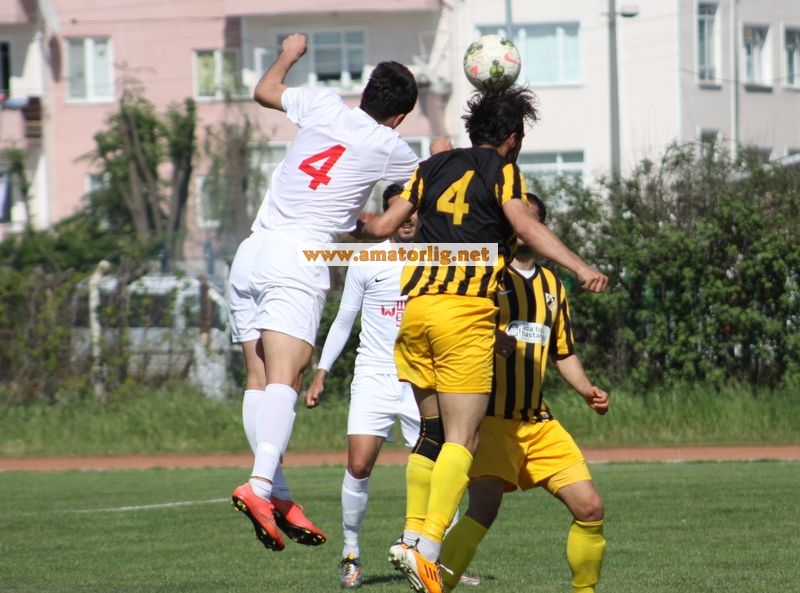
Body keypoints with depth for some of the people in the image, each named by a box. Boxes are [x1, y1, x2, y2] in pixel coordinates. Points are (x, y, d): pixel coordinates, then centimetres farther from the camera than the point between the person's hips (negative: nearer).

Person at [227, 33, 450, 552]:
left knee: (259, 380, 3)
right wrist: (442, 154, 43)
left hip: (251, 254, 6)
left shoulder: (323, 106, 11)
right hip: (297, 260, -6)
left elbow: (265, 91, 30)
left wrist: (289, 54, 48)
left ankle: (278, 496, -6)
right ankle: (260, 486, -37)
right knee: (284, 380, -18)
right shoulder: (387, 147, 2)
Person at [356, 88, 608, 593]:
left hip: (414, 305, 6)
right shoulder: (503, 171, 4)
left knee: (432, 432, 18)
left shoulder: (434, 167, 18)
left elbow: (383, 226, 20)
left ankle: (413, 536, 11)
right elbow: (525, 226, -13)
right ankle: (428, 549, -22)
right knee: (462, 438, -8)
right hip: (466, 312, -6)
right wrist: (581, 267, -22)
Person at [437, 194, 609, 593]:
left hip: (538, 422, 6)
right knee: (484, 507, -25)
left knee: (589, 507, -1)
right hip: (491, 420, -6)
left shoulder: (552, 285, 17)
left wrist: (587, 390, 7)